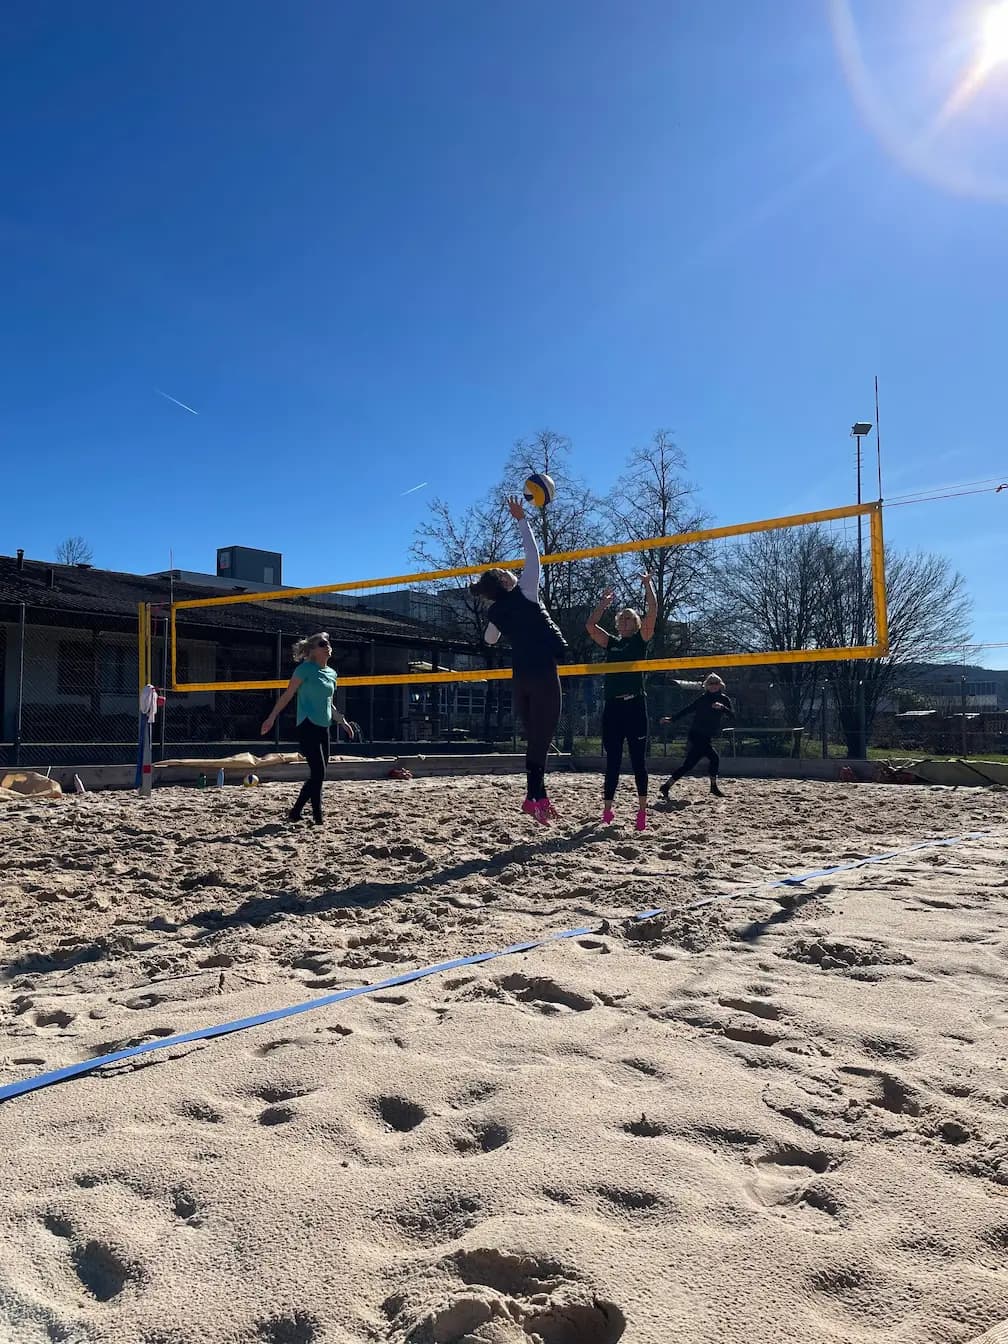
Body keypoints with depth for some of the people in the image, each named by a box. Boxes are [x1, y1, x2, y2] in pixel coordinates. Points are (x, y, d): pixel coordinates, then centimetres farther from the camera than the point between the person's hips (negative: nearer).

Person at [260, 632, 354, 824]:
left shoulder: (331, 673, 14)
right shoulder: (305, 669, -6)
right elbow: (287, 695, -5)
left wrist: (342, 721, 23)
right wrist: (272, 717, -9)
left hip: (323, 728, 8)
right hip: (308, 726, -8)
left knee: (318, 775, 8)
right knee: (318, 772, -11)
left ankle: (295, 813, 18)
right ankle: (317, 817, -3)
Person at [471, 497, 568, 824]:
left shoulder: (496, 612, 9)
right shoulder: (524, 595, -4)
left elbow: (489, 640, 30)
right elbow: (534, 556, -5)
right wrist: (521, 520, 1)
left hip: (520, 676, 6)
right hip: (542, 673, -5)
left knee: (534, 737, 13)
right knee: (541, 737, -6)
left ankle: (537, 795, 13)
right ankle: (535, 797, -11)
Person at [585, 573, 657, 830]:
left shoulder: (641, 640, 7)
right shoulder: (611, 643, 17)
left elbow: (652, 612, -5)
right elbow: (590, 625, 10)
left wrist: (648, 585, 3)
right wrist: (604, 604, 16)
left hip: (634, 705, -4)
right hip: (612, 706, 4)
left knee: (638, 761, 0)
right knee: (612, 761, 6)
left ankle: (642, 811, 8)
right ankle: (607, 810, 10)